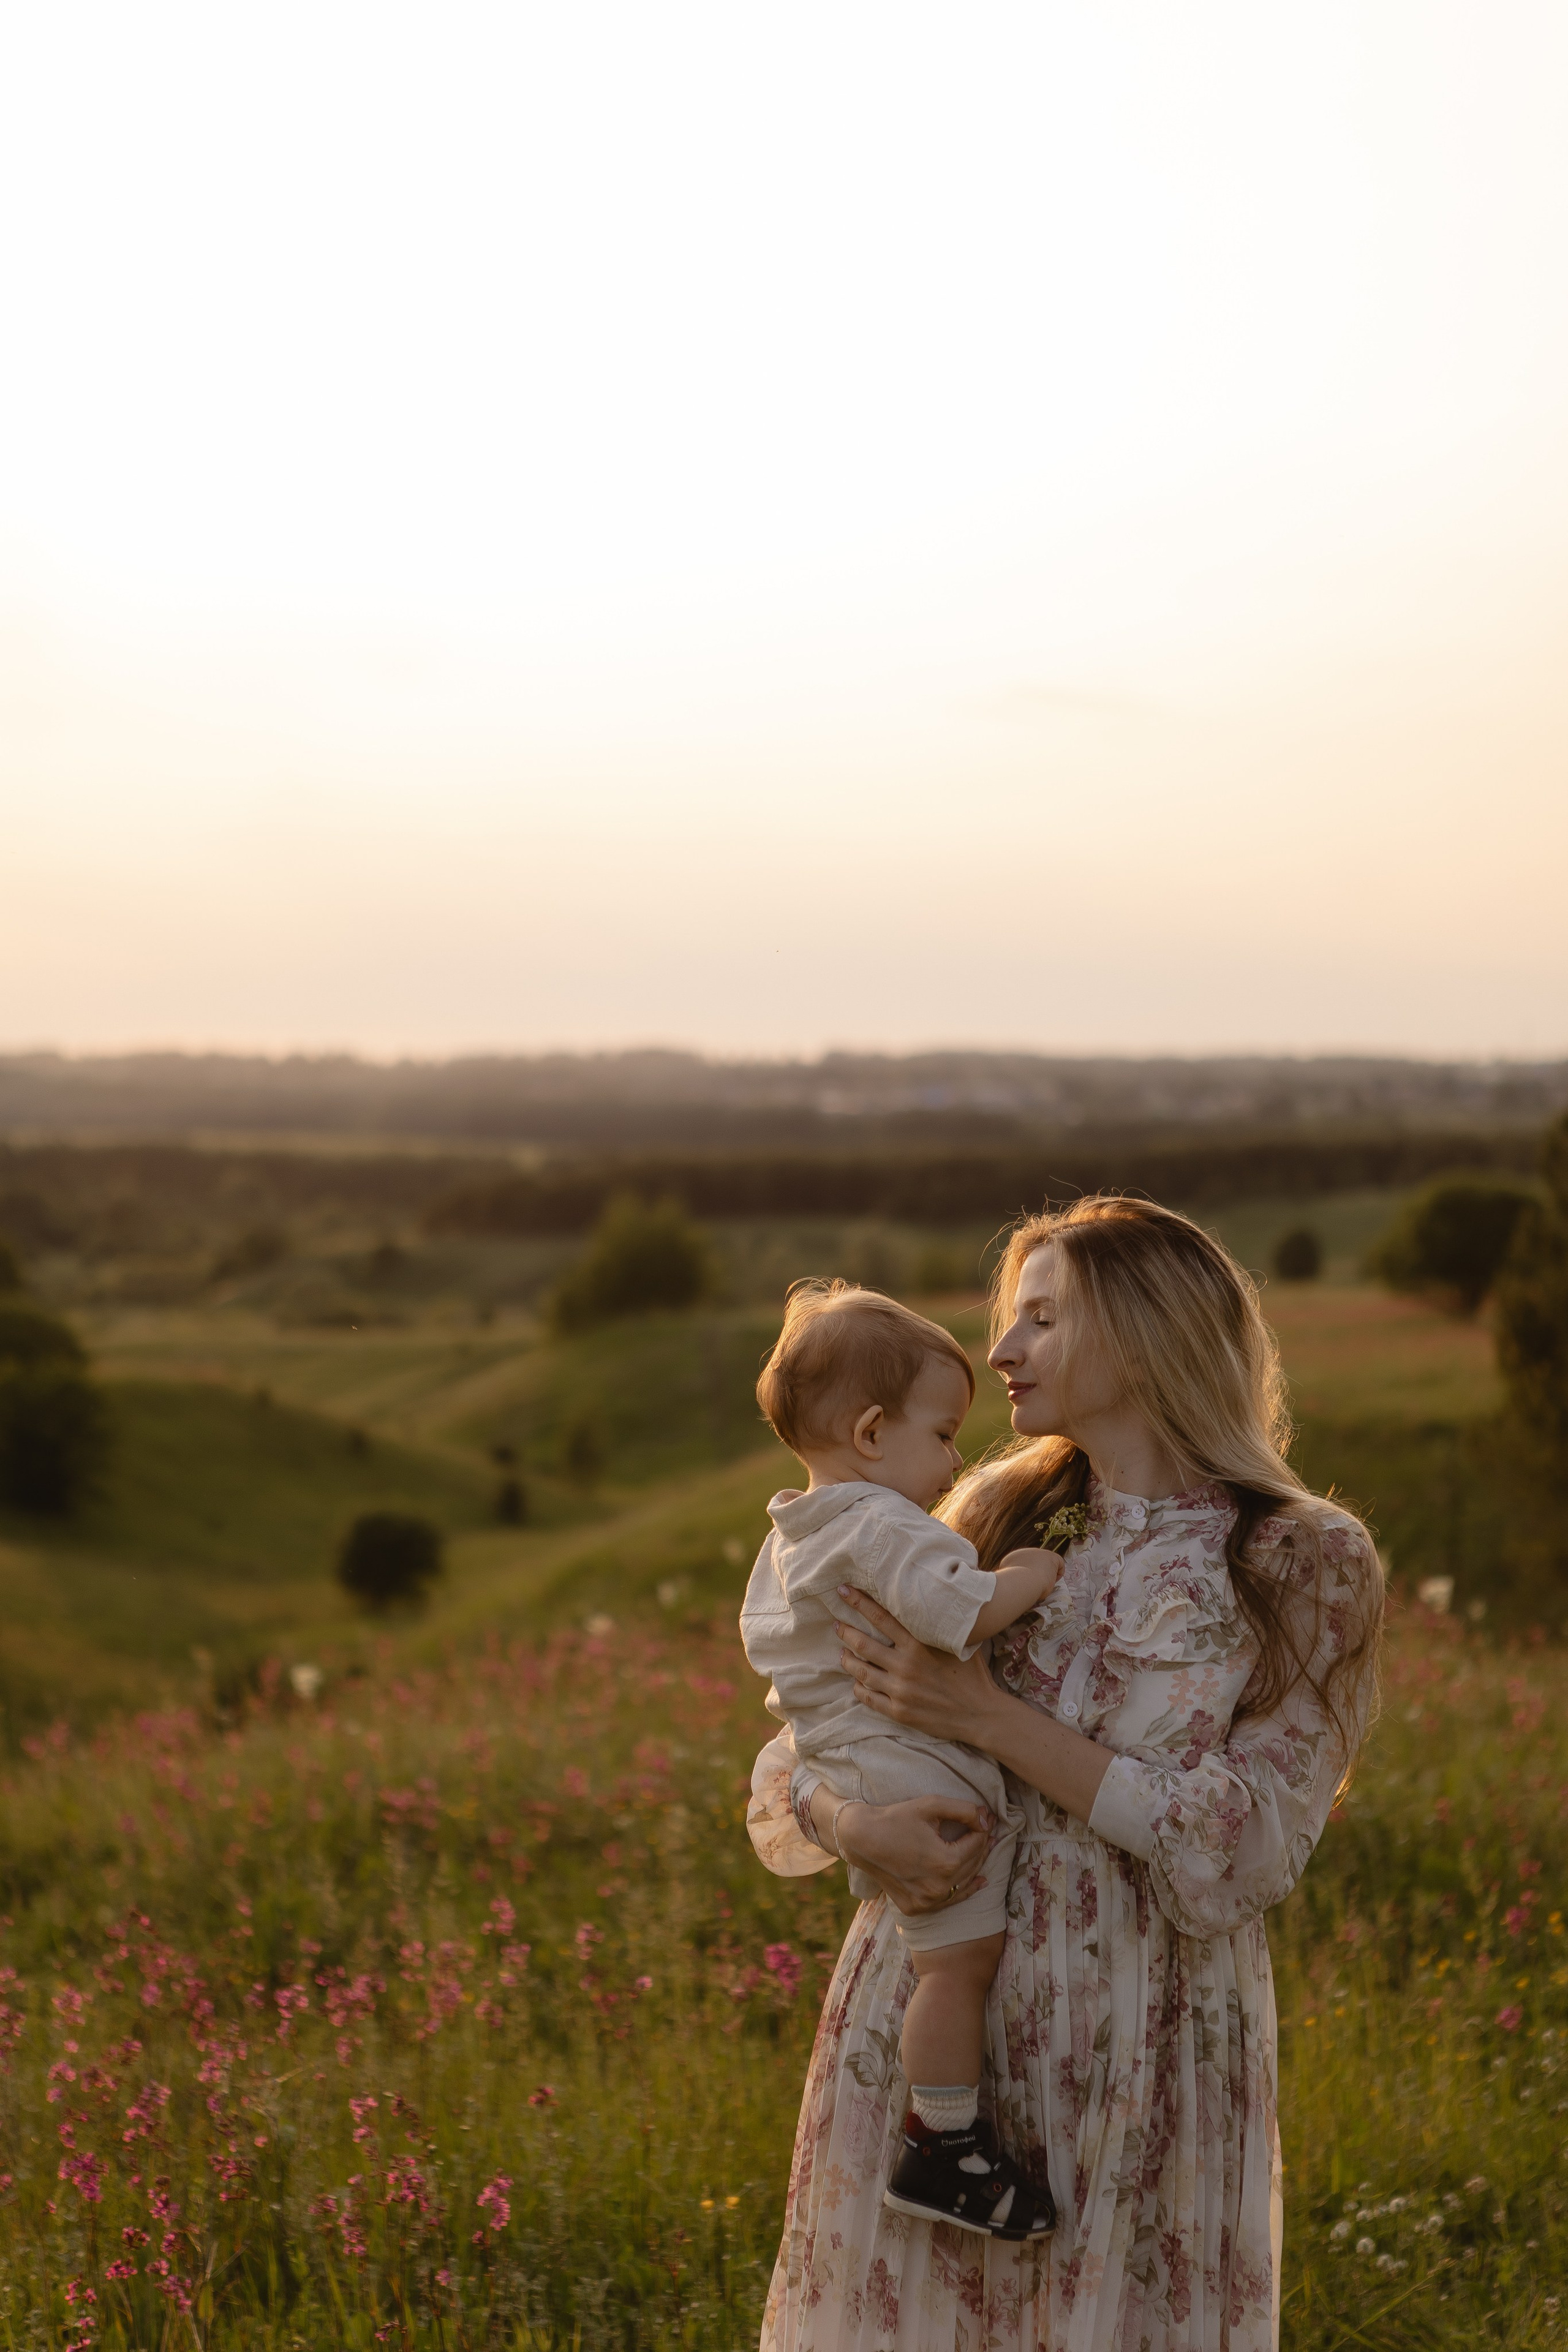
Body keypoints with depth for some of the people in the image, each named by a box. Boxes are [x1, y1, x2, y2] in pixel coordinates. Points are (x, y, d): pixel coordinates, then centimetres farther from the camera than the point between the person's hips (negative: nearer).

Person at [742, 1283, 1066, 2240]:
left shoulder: (790, 1539, 16)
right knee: (959, 1959, -9)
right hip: (918, 1783, -11)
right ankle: (944, 2149, -5)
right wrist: (1035, 1573, -11)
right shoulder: (881, 1528, -18)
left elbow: (764, 1632, 29)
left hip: (848, 1774, 11)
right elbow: (969, 1613, -30)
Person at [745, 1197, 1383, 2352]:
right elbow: (798, 1751, 9)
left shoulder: (1305, 1564, -4)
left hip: (1137, 2060, -3)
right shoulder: (995, 1514, 6)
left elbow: (1240, 1850, -13)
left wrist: (987, 1716, -17)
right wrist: (852, 1823, -15)